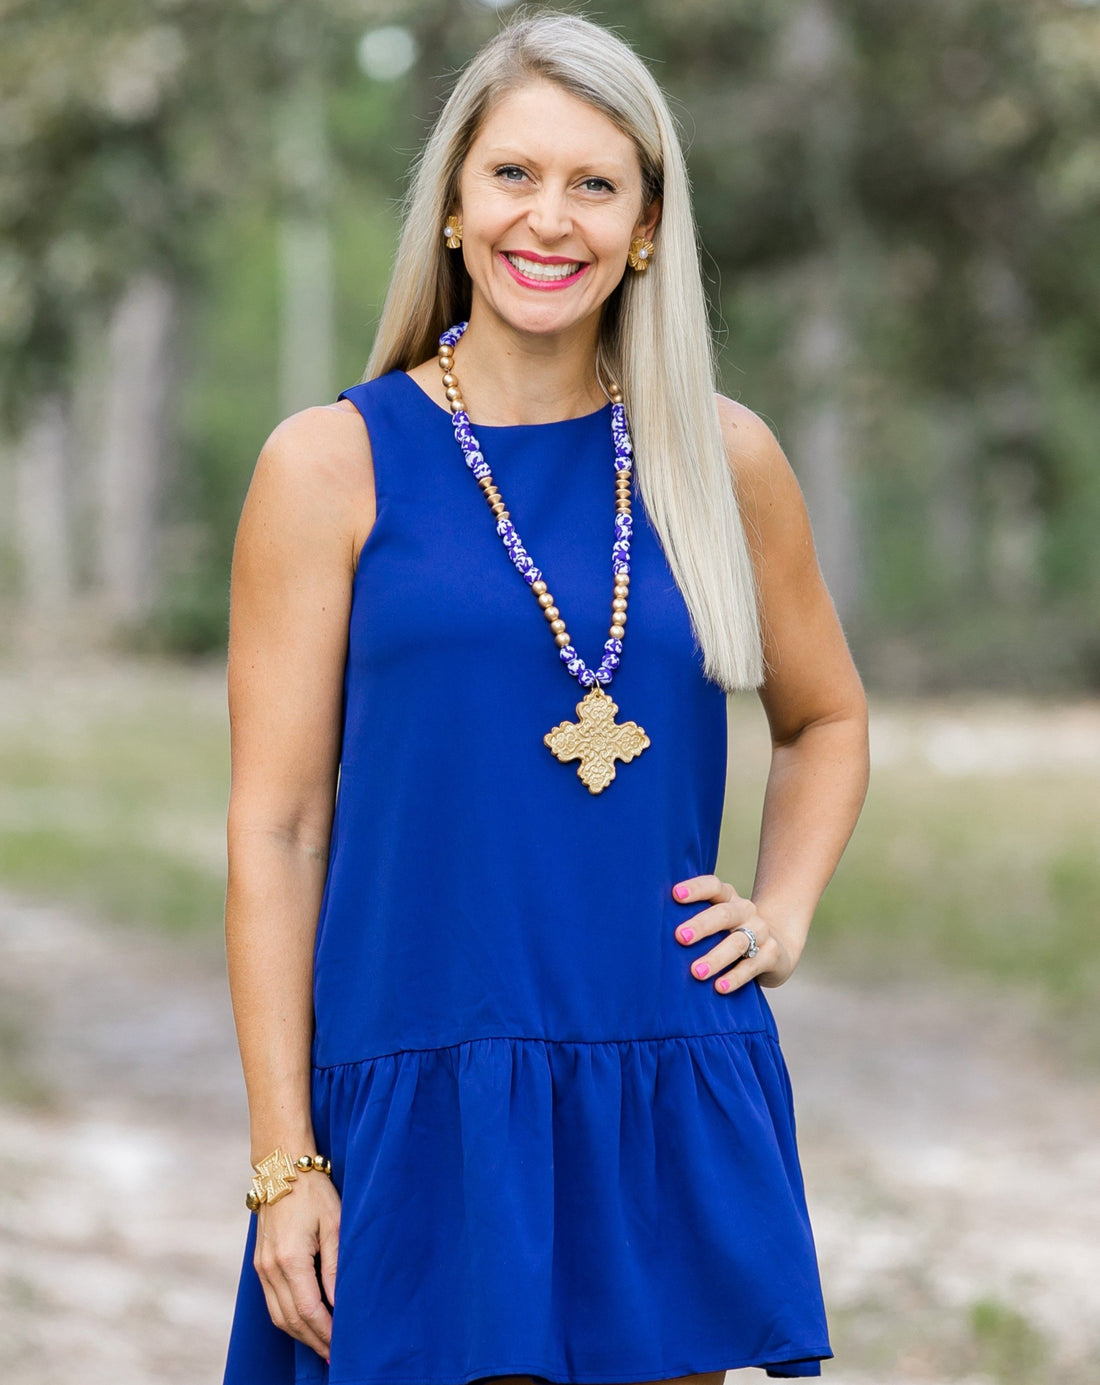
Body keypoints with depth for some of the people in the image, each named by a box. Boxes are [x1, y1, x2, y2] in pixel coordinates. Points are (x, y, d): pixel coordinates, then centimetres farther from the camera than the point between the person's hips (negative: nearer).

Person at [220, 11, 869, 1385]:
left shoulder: (724, 459, 8)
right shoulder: (334, 464, 0)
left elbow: (825, 720, 25)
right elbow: (276, 825, -2)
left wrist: (781, 913, 7)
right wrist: (282, 1161, -6)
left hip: (676, 1107, 3)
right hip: (427, 1109, -3)